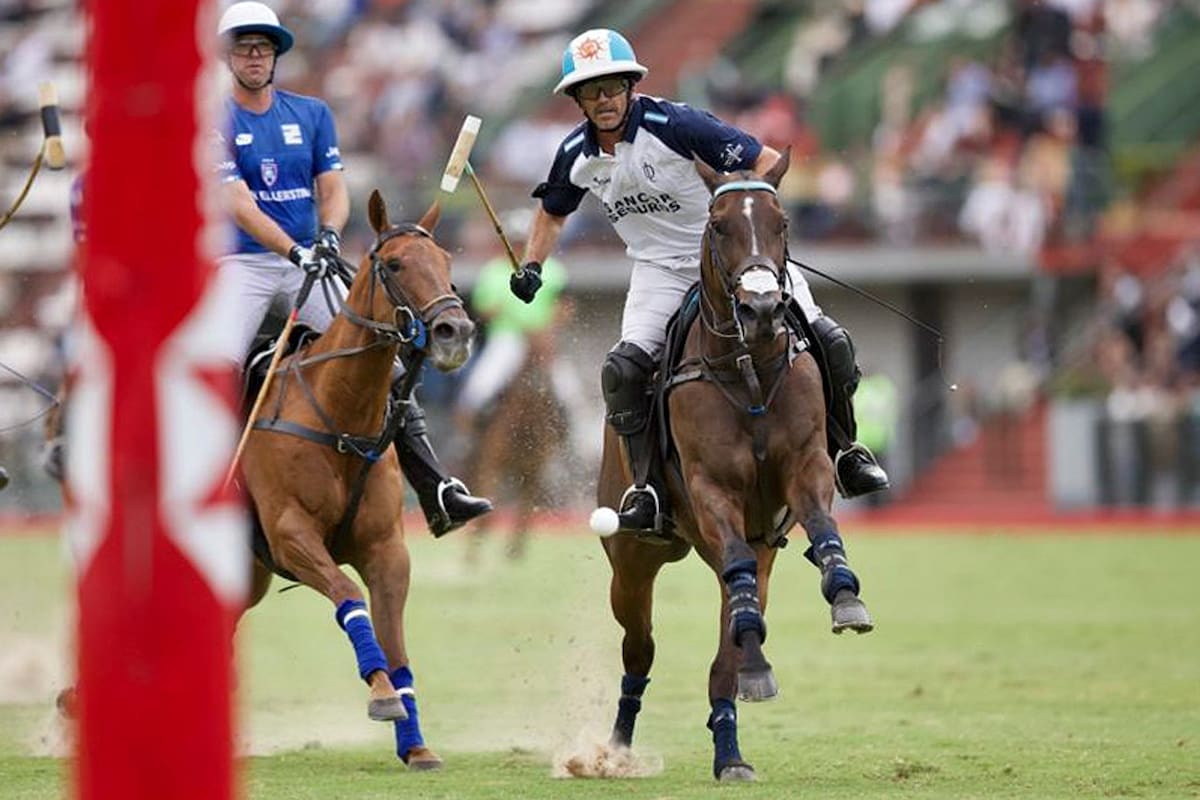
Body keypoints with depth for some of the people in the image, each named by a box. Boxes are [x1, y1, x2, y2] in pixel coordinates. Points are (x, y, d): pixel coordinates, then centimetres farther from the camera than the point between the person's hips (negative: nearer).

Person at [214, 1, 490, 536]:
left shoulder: (311, 114, 11)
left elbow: (334, 191, 7)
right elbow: (237, 203, -13)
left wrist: (328, 236, -16)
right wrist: (294, 250, -26)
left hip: (311, 260, 3)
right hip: (244, 264, -3)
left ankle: (436, 494, -10)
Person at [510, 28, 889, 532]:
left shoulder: (673, 125, -21)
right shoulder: (576, 156, -5)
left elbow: (764, 161, -19)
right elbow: (552, 211, 18)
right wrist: (531, 267, 4)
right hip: (661, 269, 3)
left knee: (827, 341, -14)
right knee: (623, 369, -22)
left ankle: (844, 451, 10)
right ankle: (645, 485, -6)